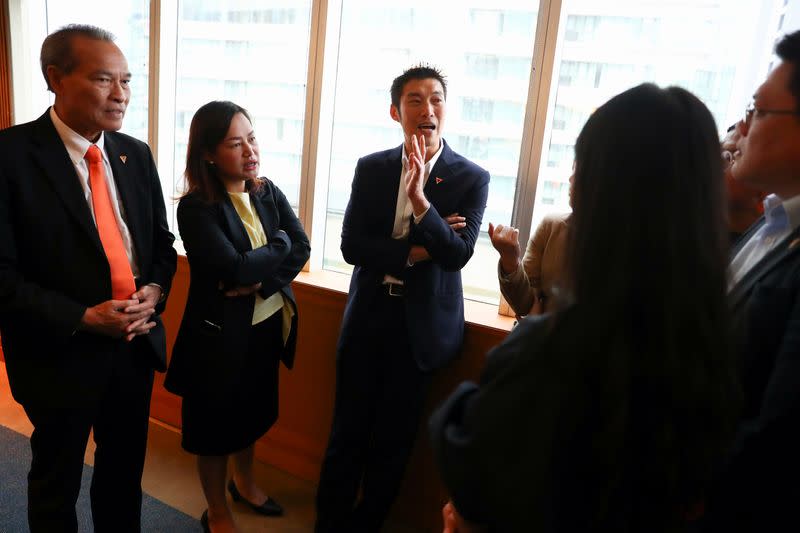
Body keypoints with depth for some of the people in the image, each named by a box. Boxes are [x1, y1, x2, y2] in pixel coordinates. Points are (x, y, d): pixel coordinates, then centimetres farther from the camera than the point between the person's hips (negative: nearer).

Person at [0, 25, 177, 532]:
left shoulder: (136, 153, 2)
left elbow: (162, 239, 10)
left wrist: (154, 291, -8)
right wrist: (82, 318, -21)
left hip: (137, 343, 5)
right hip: (60, 353, -5)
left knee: (125, 469, 23)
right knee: (56, 483, 19)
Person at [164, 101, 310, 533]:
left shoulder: (268, 193, -1)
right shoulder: (196, 208, -19)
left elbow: (301, 249, -8)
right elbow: (234, 268, -27)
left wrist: (261, 283, -21)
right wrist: (279, 244, -13)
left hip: (269, 325, 6)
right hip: (221, 331, -6)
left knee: (254, 411, 24)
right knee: (216, 421, 13)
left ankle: (244, 482, 50)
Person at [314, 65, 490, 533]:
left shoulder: (472, 178, -6)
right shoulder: (371, 168, 0)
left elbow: (458, 254, -18)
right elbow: (352, 246, -7)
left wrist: (420, 197, -30)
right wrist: (413, 251, -18)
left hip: (422, 324, -1)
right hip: (368, 317, 2)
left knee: (393, 440, 14)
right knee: (348, 432, 13)